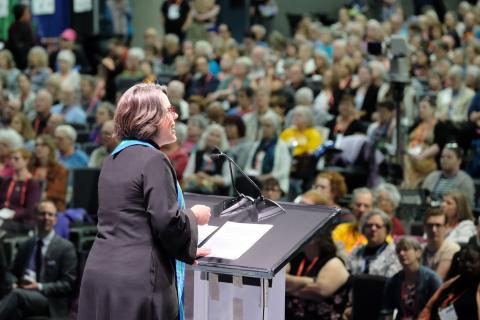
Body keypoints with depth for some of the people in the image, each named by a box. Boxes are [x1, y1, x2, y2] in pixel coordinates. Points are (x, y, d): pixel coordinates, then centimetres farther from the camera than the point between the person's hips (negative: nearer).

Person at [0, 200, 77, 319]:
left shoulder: (66, 248, 7)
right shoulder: (26, 246, 23)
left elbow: (68, 284, 2)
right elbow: (14, 272, 28)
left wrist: (40, 287, -11)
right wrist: (13, 283, 2)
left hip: (49, 301, -4)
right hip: (23, 294, 4)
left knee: (17, 294, -37)